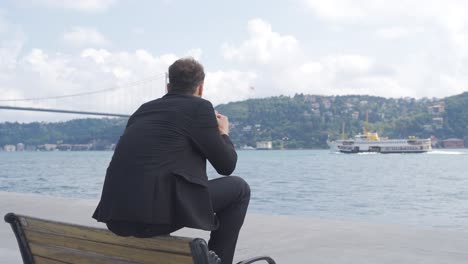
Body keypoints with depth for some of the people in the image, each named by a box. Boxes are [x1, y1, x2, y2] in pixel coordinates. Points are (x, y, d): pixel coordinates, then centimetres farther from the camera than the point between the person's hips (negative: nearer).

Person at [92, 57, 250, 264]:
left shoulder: (144, 108, 21)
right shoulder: (200, 107, 4)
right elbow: (226, 165, 6)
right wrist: (224, 132, 25)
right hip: (158, 210, -7)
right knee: (239, 189, 12)